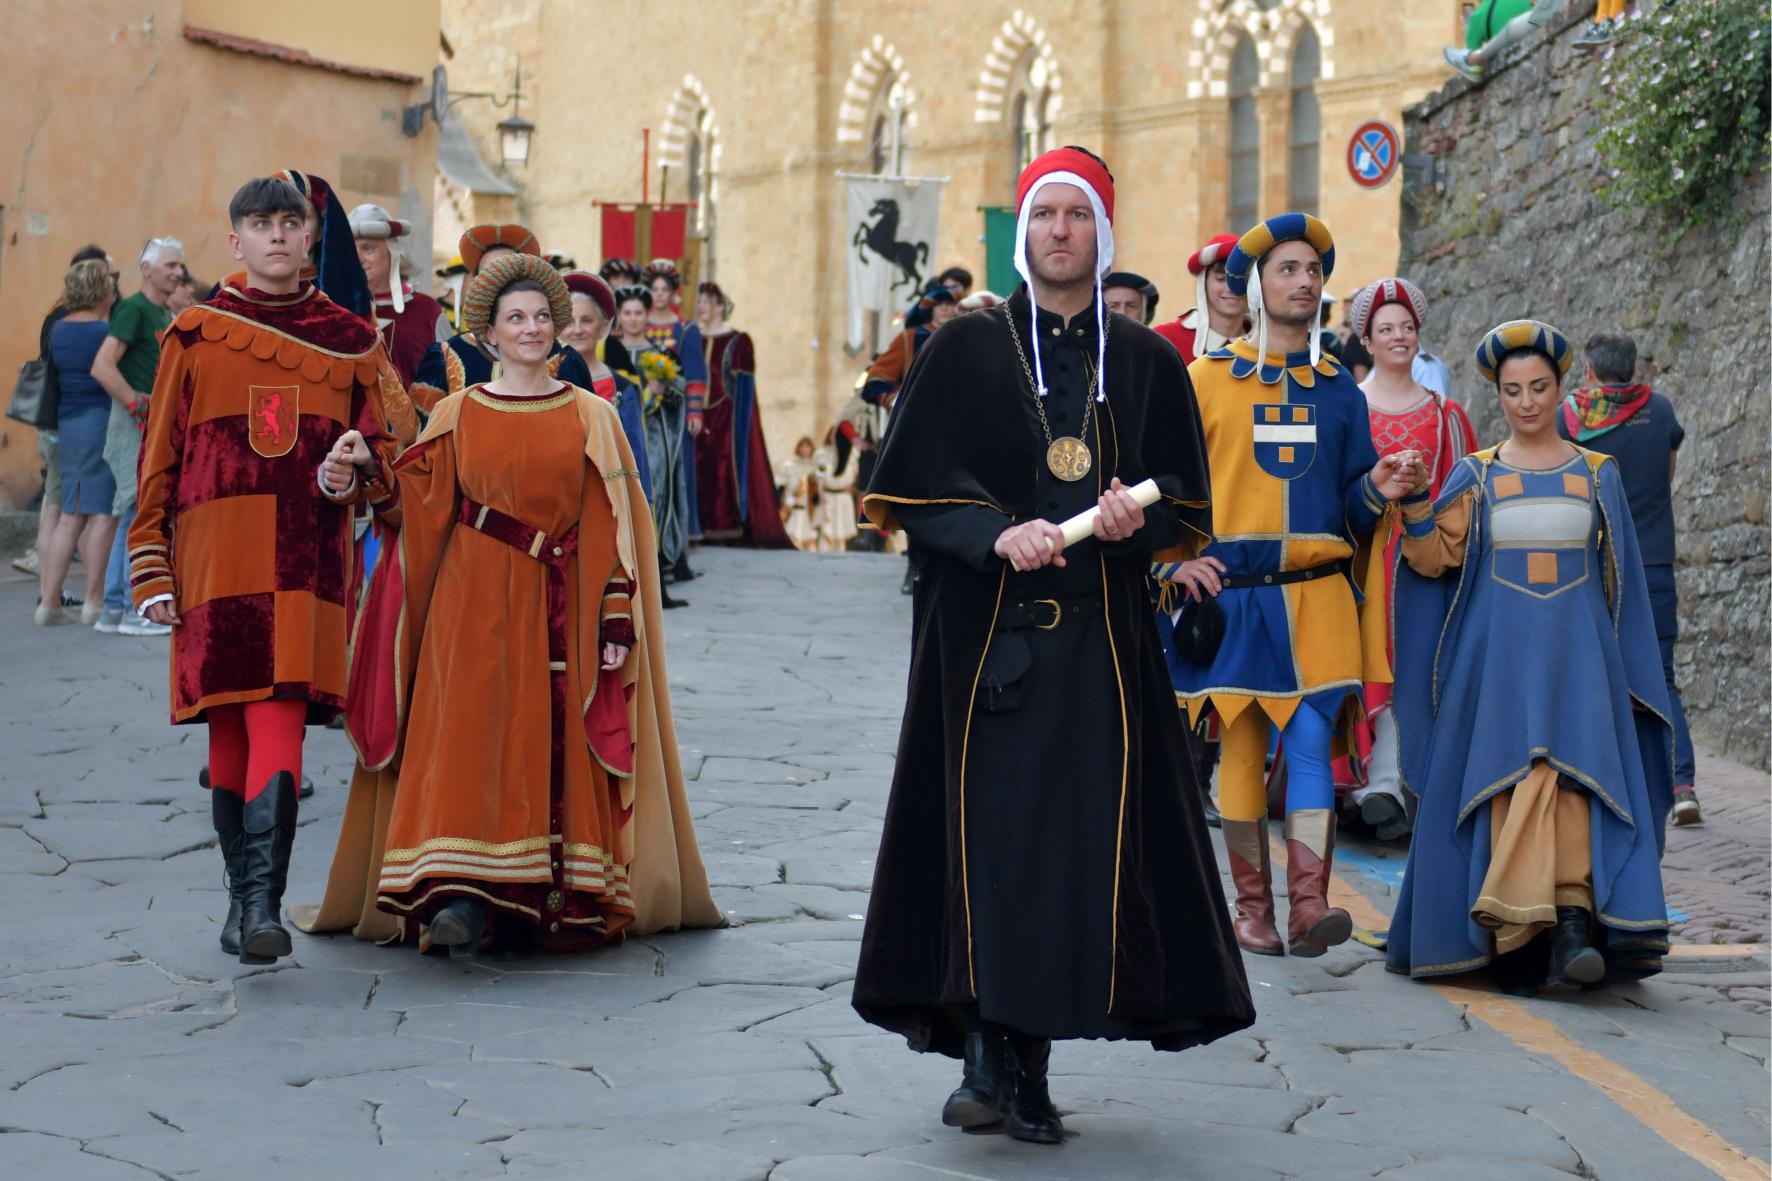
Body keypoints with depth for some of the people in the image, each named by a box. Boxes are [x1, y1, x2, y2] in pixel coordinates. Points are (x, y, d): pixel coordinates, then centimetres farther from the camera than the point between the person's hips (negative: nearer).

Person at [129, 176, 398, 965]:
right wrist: (151, 571, 2)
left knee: (278, 723, -13)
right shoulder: (194, 337, 8)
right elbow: (158, 458, 8)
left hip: (306, 562, -1)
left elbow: (382, 453, 13)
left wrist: (351, 472, -12)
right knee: (229, 732, 5)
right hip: (215, 560, 1)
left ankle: (264, 904, -18)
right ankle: (243, 895, 18)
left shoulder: (350, 340, 10)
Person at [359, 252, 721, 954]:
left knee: (559, 749, -1)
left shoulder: (592, 418, 7)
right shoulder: (457, 417, 8)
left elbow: (615, 528, 3)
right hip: (477, 606, 0)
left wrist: (618, 622, -3)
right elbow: (424, 518, 7)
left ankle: (567, 901, 5)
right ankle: (465, 899, -15)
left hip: (560, 608, 0)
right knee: (473, 738, -11)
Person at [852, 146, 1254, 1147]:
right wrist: (997, 535, -17)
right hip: (984, 630, -2)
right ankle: (988, 1054, 1)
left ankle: (1030, 1064, 7)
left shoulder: (1150, 364, 11)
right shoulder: (965, 350, 6)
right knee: (986, 829, -6)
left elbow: (1186, 509, 10)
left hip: (1101, 637, 2)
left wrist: (1135, 521, -12)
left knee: (1083, 836, -2)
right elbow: (913, 488, 0)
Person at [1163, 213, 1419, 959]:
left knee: (1310, 741, -9)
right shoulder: (1205, 379, 4)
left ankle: (1309, 903, -14)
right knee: (1242, 748, 4)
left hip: (1318, 596, 1)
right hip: (1231, 592, -1)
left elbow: (1350, 510, 14)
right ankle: (1253, 907, 12)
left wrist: (1376, 492, -8)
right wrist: (1176, 558, -8)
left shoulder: (1338, 388, 11)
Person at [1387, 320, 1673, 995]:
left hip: (1576, 652, 0)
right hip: (1497, 653, 0)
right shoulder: (1476, 477, 9)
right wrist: (1416, 502, -18)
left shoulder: (1598, 475, 11)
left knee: (1571, 773, -18)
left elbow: (1622, 582, 14)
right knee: (1509, 780, -11)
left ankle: (1572, 928, -28)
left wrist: (1620, 664, 9)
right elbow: (1433, 561, -2)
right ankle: (1515, 941, -11)